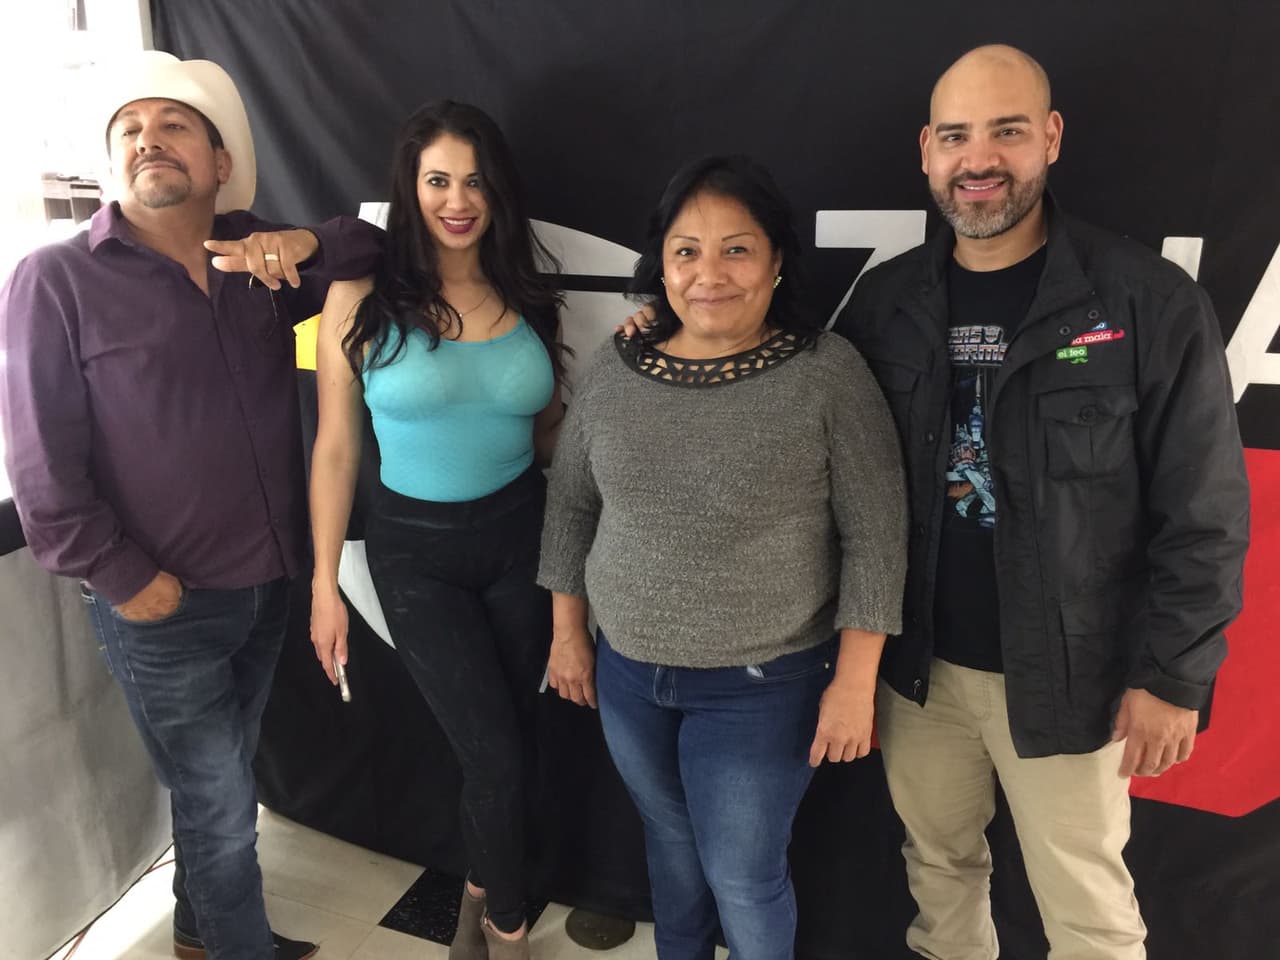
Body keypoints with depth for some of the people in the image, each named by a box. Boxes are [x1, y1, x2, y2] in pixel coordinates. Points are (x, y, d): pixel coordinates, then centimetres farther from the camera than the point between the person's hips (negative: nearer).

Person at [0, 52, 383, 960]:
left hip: (268, 584, 5)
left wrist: (307, 243, -12)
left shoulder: (262, 259, 4)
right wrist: (128, 583, -12)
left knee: (221, 783, 23)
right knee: (222, 806, 8)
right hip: (163, 610, -4)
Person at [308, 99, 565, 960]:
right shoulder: (362, 299, -10)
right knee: (496, 754, -1)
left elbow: (553, 431, 8)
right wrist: (326, 583, -4)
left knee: (510, 741, 16)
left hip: (520, 537, 3)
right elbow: (336, 448, -5)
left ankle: (481, 890, 46)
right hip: (417, 550, -3)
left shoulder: (526, 296, 0)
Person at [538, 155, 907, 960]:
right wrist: (569, 634, 10)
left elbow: (876, 536, -12)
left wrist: (854, 683, -11)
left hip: (763, 684, -4)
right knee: (669, 842, 24)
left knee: (743, 876, 11)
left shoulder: (829, 373, -15)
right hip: (628, 672, 4)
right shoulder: (613, 371, -3)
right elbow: (572, 506, 7)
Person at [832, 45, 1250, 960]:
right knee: (939, 862, 22)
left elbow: (1203, 513, -9)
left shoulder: (1151, 301, -11)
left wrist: (1171, 674, -9)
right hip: (917, 666, 3)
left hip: (1068, 676, -3)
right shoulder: (884, 302, -1)